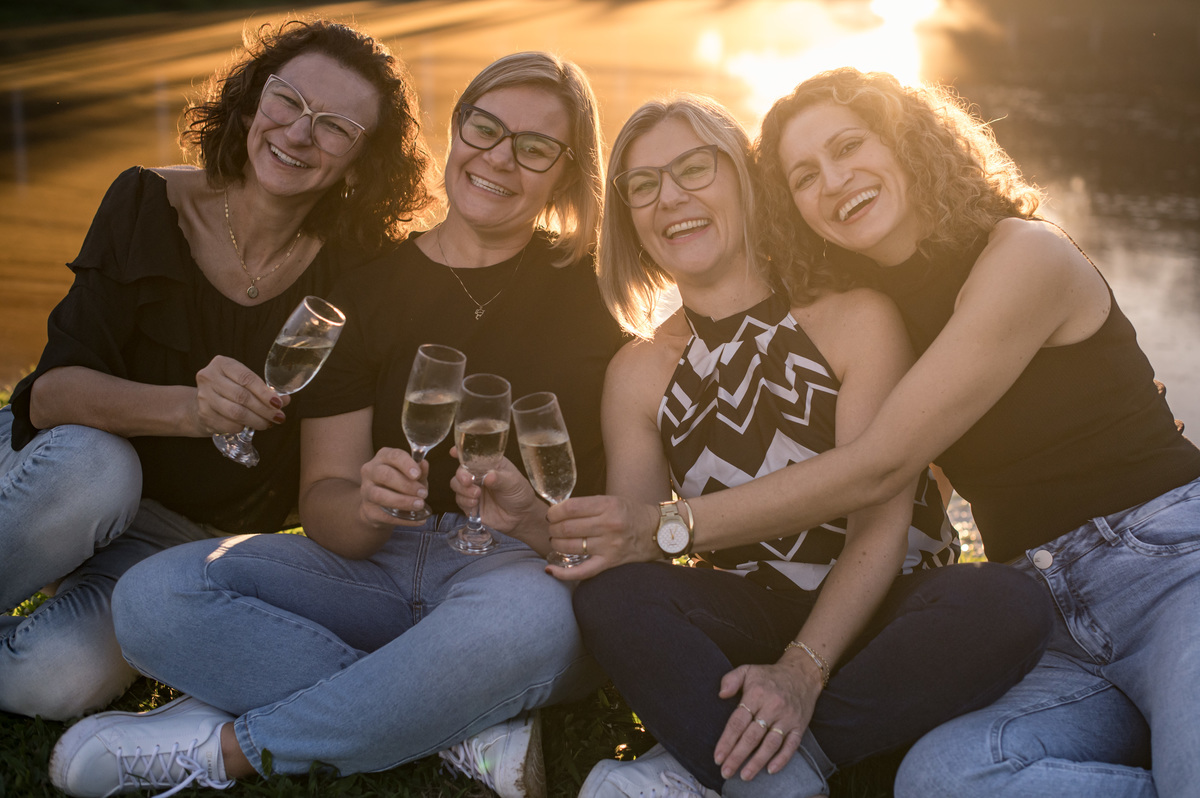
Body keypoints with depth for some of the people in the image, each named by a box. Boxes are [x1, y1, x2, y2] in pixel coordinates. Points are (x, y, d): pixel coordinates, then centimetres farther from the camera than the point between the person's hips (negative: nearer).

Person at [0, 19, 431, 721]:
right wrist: (188, 406, -39)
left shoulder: (354, 275, -12)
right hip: (60, 472, 1)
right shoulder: (148, 207, -12)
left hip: (191, 541, 0)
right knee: (93, 465, -35)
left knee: (63, 679, -29)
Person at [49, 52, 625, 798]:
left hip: (529, 565, -2)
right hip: (383, 563, 3)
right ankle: (473, 730, -22)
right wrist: (364, 507, -24)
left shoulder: (585, 291, 2)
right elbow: (323, 505, 1)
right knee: (155, 598, -20)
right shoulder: (367, 288, 7)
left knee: (529, 613, -40)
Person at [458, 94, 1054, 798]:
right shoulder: (639, 373, 3)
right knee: (610, 595, -27)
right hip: (752, 624, 1)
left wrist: (803, 668, -26)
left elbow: (880, 521, -13)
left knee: (1006, 604, -33)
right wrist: (540, 523, -25)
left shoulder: (857, 318, -6)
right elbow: (628, 550, -2)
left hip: (880, 616, 0)